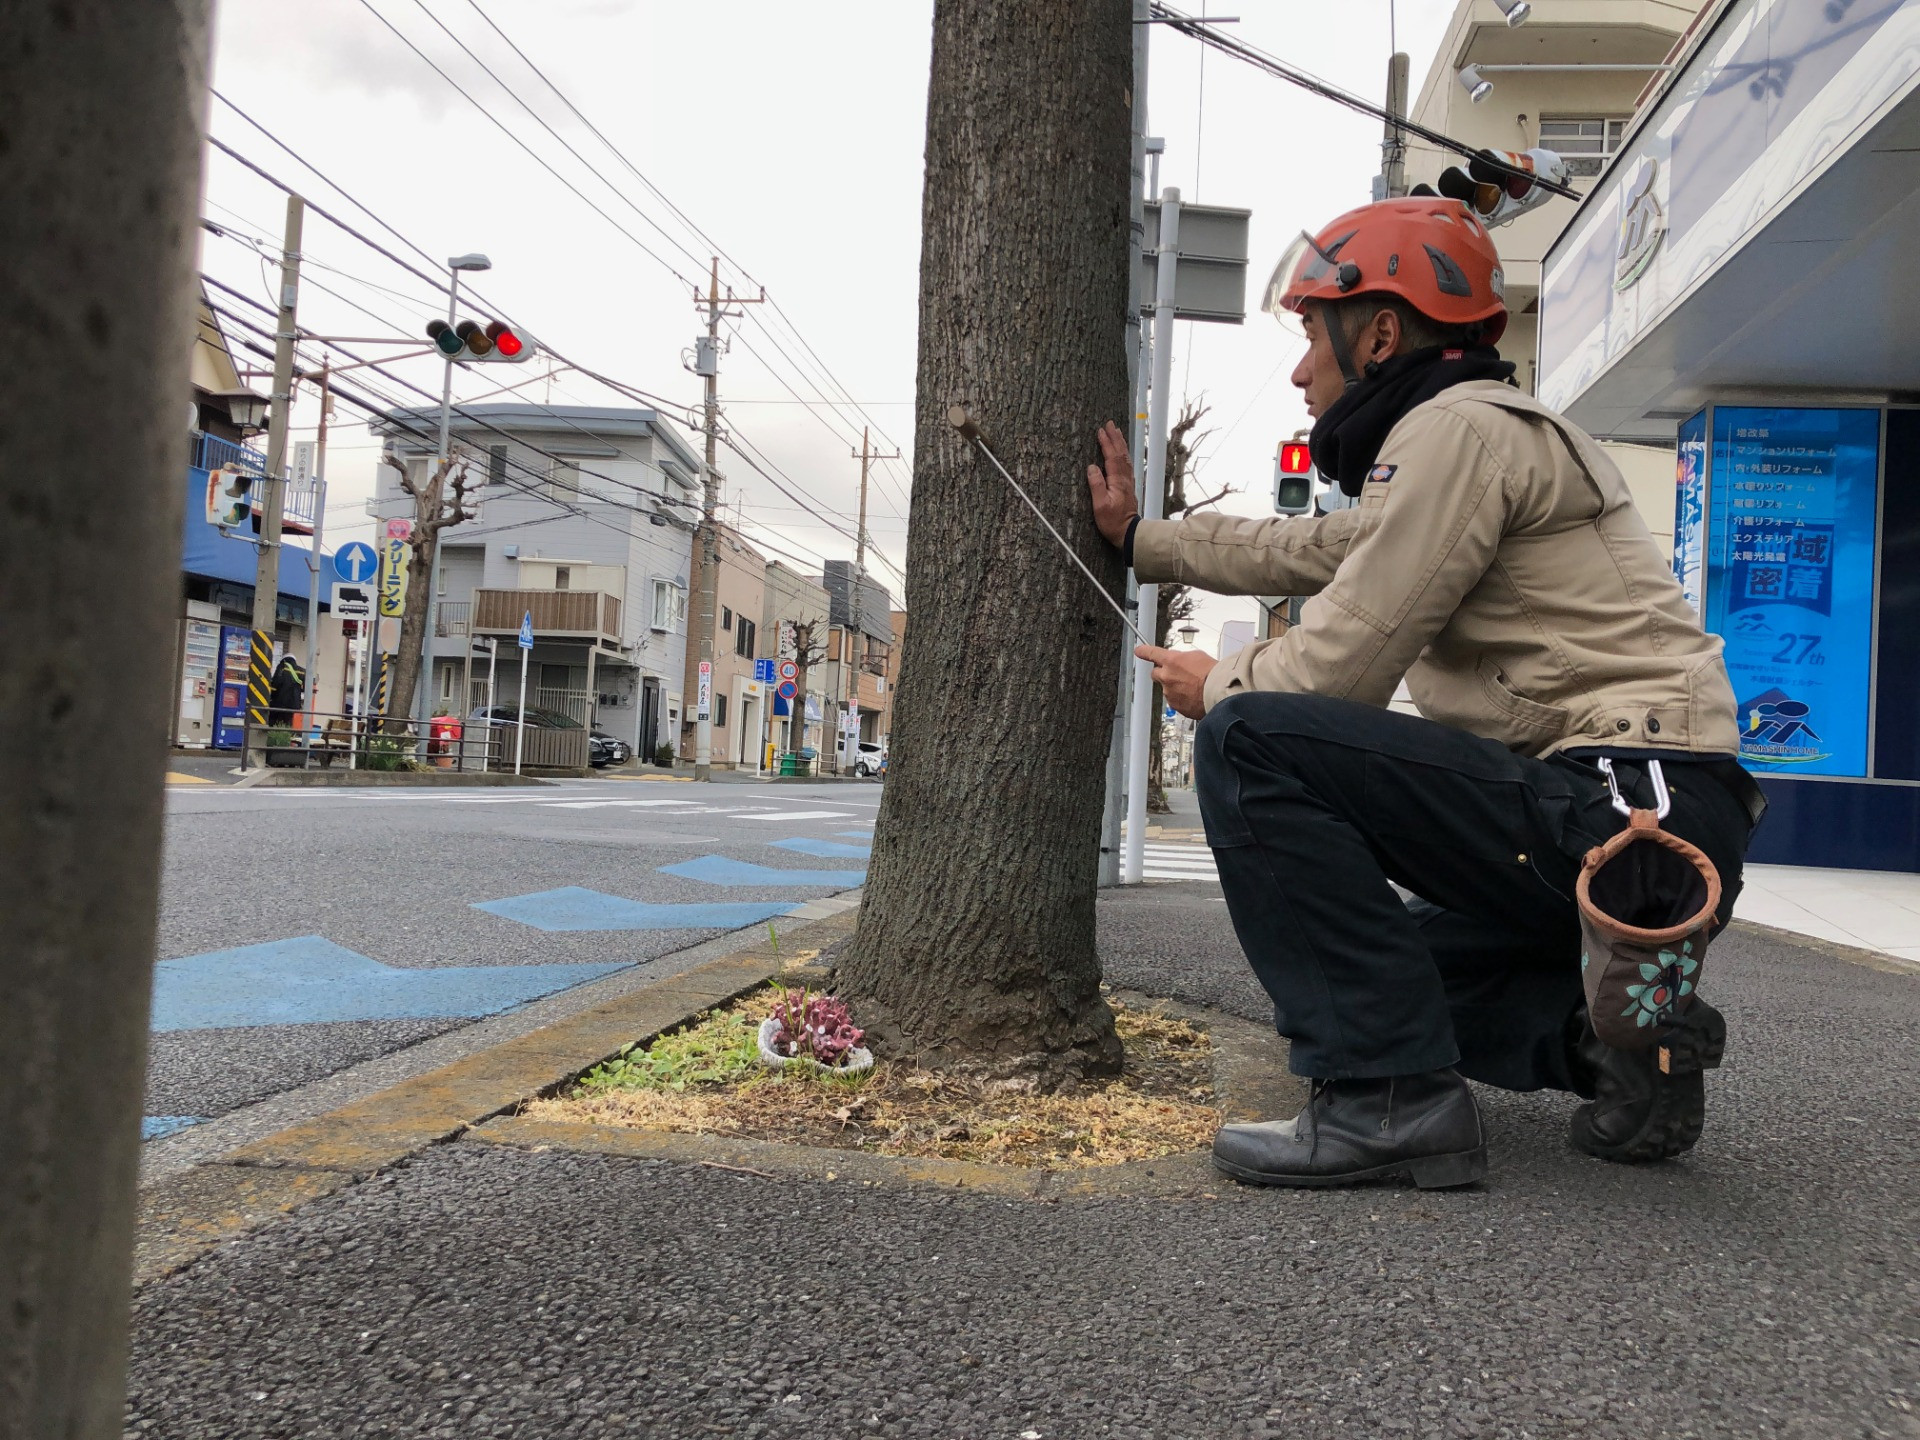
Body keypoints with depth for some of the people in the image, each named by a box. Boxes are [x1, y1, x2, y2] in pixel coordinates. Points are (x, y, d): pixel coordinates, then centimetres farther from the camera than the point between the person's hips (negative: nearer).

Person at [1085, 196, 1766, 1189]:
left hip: (1624, 808, -11)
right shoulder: (1480, 436, 21)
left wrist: (1218, 686, 5)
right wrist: (1139, 538, 36)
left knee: (1249, 744, -17)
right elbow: (1304, 550, 31)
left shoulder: (1459, 428, -11)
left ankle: (1387, 1093, -17)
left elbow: (1340, 671, -15)